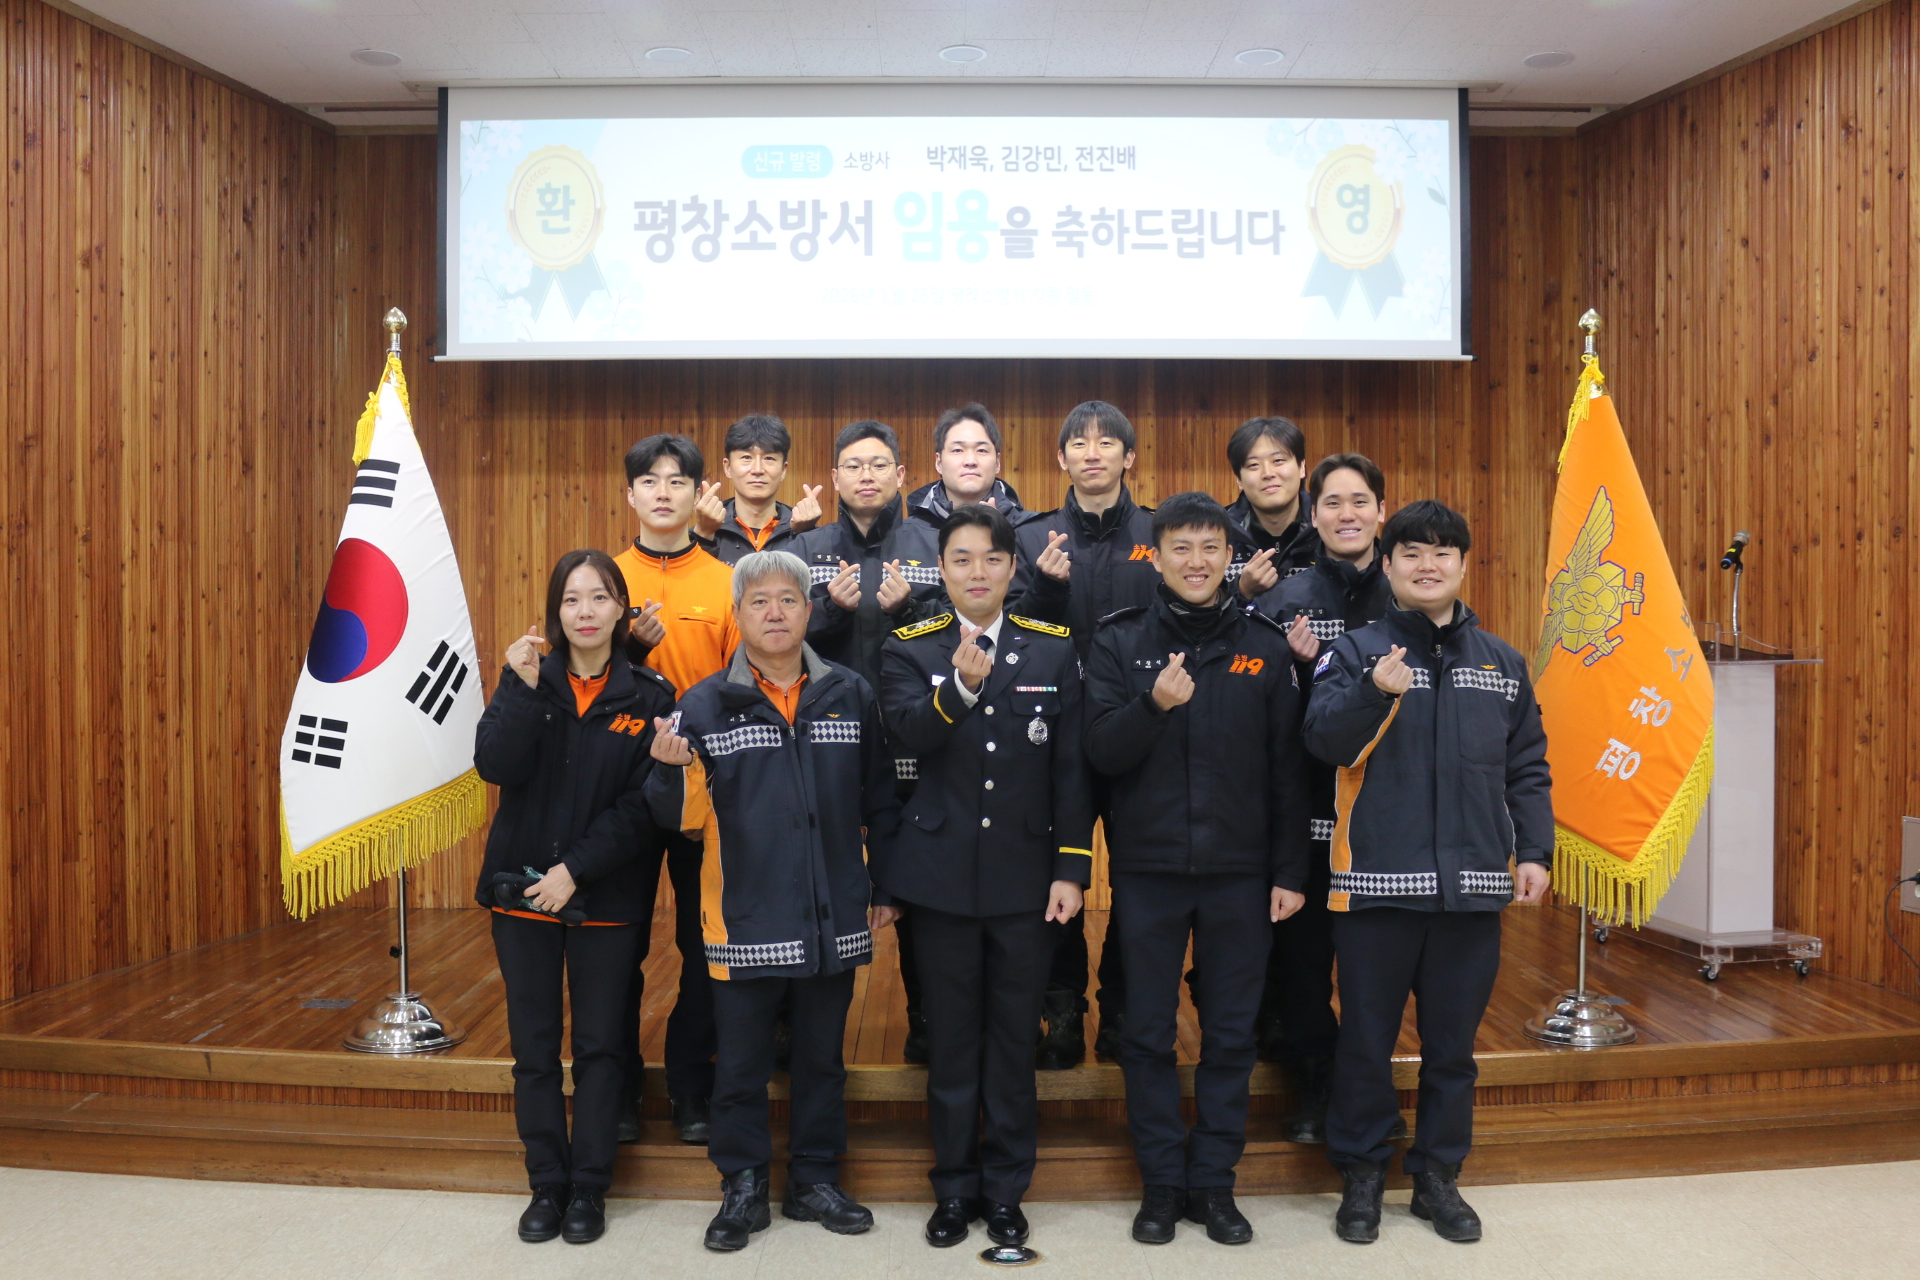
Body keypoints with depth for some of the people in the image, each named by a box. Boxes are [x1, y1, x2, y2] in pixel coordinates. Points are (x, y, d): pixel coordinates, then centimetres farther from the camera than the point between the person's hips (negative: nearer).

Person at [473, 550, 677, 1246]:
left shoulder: (649, 695, -4)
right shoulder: (527, 680, 2)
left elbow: (642, 804, -9)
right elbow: (494, 766, -13)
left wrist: (577, 869, -16)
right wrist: (523, 687, -23)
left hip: (606, 896, -2)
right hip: (522, 889, 2)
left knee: (600, 1045, 8)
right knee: (534, 1046, 10)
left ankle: (589, 1188, 22)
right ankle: (547, 1184, 25)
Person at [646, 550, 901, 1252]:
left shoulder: (850, 695, 2)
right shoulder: (704, 705, -3)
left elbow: (880, 801, 7)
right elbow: (685, 817, -3)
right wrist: (670, 769, -23)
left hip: (834, 923, 2)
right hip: (746, 925, -1)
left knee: (822, 1060, 16)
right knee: (741, 1067, 11)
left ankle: (815, 1181, 33)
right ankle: (743, 1188, 30)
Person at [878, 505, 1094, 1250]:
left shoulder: (1054, 651, 3)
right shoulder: (911, 650, 1)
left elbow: (1072, 769, 1)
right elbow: (906, 734, -18)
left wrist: (1072, 868, -4)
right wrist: (961, 686, -36)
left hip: (1025, 874, 1)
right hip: (943, 873, 0)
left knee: (1014, 1039, 10)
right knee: (950, 1038, 11)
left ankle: (1005, 1189, 25)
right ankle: (954, 1186, 26)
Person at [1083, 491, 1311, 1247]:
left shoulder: (1264, 644, 2)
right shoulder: (1121, 642, 0)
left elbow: (1287, 768, 3)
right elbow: (1102, 752, -6)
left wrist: (1290, 871, 0)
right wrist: (1153, 706, -23)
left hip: (1239, 872, 1)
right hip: (1147, 870, 0)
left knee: (1230, 1034, 9)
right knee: (1148, 1034, 8)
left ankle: (1214, 1181, 24)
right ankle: (1161, 1181, 23)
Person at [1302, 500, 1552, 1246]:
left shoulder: (1501, 662, 12)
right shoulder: (1357, 652, 1)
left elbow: (1527, 768, 13)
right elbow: (1323, 739, -14)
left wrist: (1534, 852, 5)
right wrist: (1375, 693, -29)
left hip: (1473, 885, 3)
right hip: (1377, 881, -3)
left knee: (1453, 1041, 13)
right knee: (1366, 1038, 7)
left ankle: (1438, 1176, 29)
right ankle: (1361, 1176, 23)